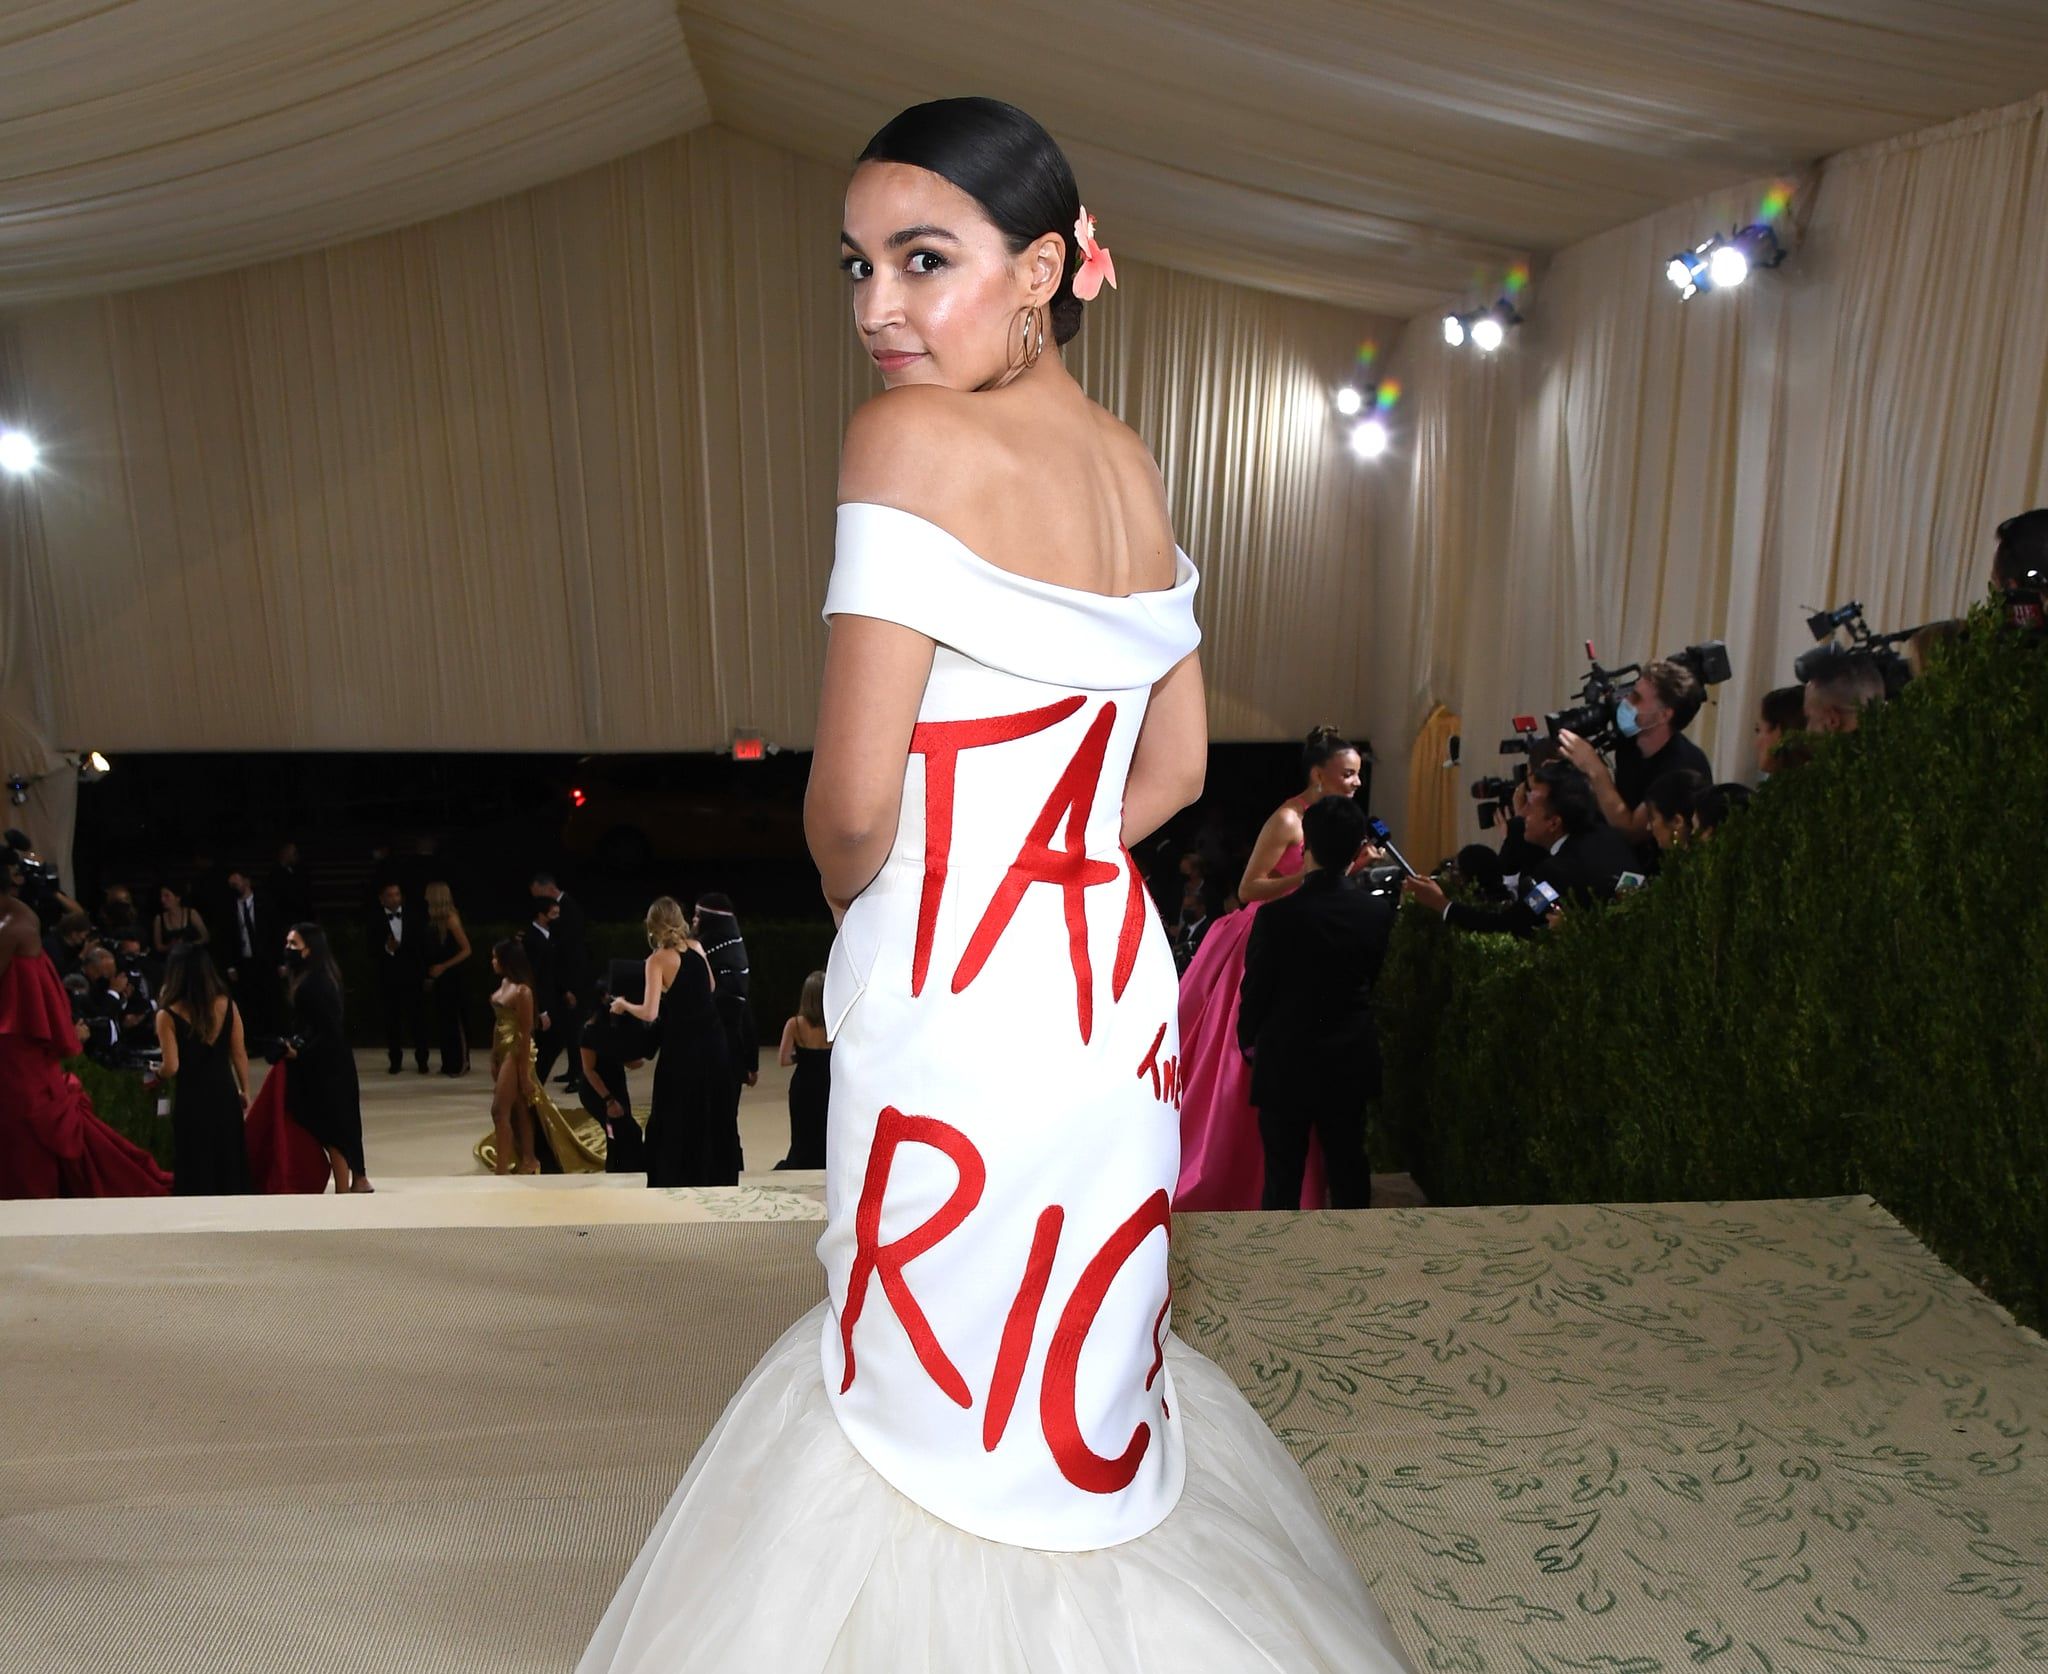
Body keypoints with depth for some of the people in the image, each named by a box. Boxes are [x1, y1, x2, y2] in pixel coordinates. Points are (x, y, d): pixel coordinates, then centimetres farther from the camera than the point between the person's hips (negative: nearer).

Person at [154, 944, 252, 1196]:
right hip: (225, 1095, 3)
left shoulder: (168, 1016, -11)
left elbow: (171, 1067, -14)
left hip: (190, 1099, -3)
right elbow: (239, 1055, 1)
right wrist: (245, 1091, 12)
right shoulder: (228, 1006, -3)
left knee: (196, 1168, 8)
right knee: (229, 1161, 14)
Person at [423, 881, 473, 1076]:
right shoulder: (434, 920, 8)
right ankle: (449, 1064, 19)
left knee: (455, 1020, 0)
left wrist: (443, 967, -16)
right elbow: (434, 952, 13)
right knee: (442, 1020, 11)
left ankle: (461, 1064, 8)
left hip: (452, 977, -7)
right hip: (439, 978, 7)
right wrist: (430, 975, 9)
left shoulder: (451, 919, -13)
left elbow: (466, 950, -14)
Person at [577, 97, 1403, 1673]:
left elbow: (852, 801, -19)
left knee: (933, 1397, 16)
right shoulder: (1134, 464, 7)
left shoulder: (913, 438, -17)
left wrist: (857, 900, 2)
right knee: (1076, 1350, 28)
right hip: (1113, 980, 8)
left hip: (962, 1004, -8)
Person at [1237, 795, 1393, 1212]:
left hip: (1287, 1062, -4)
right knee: (1348, 1167, 16)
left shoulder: (1279, 914, -19)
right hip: (1351, 1062, 4)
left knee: (1283, 1175, 7)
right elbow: (1375, 975, 4)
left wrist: (1248, 1038, 7)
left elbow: (1256, 988, -10)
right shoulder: (1378, 911, -7)